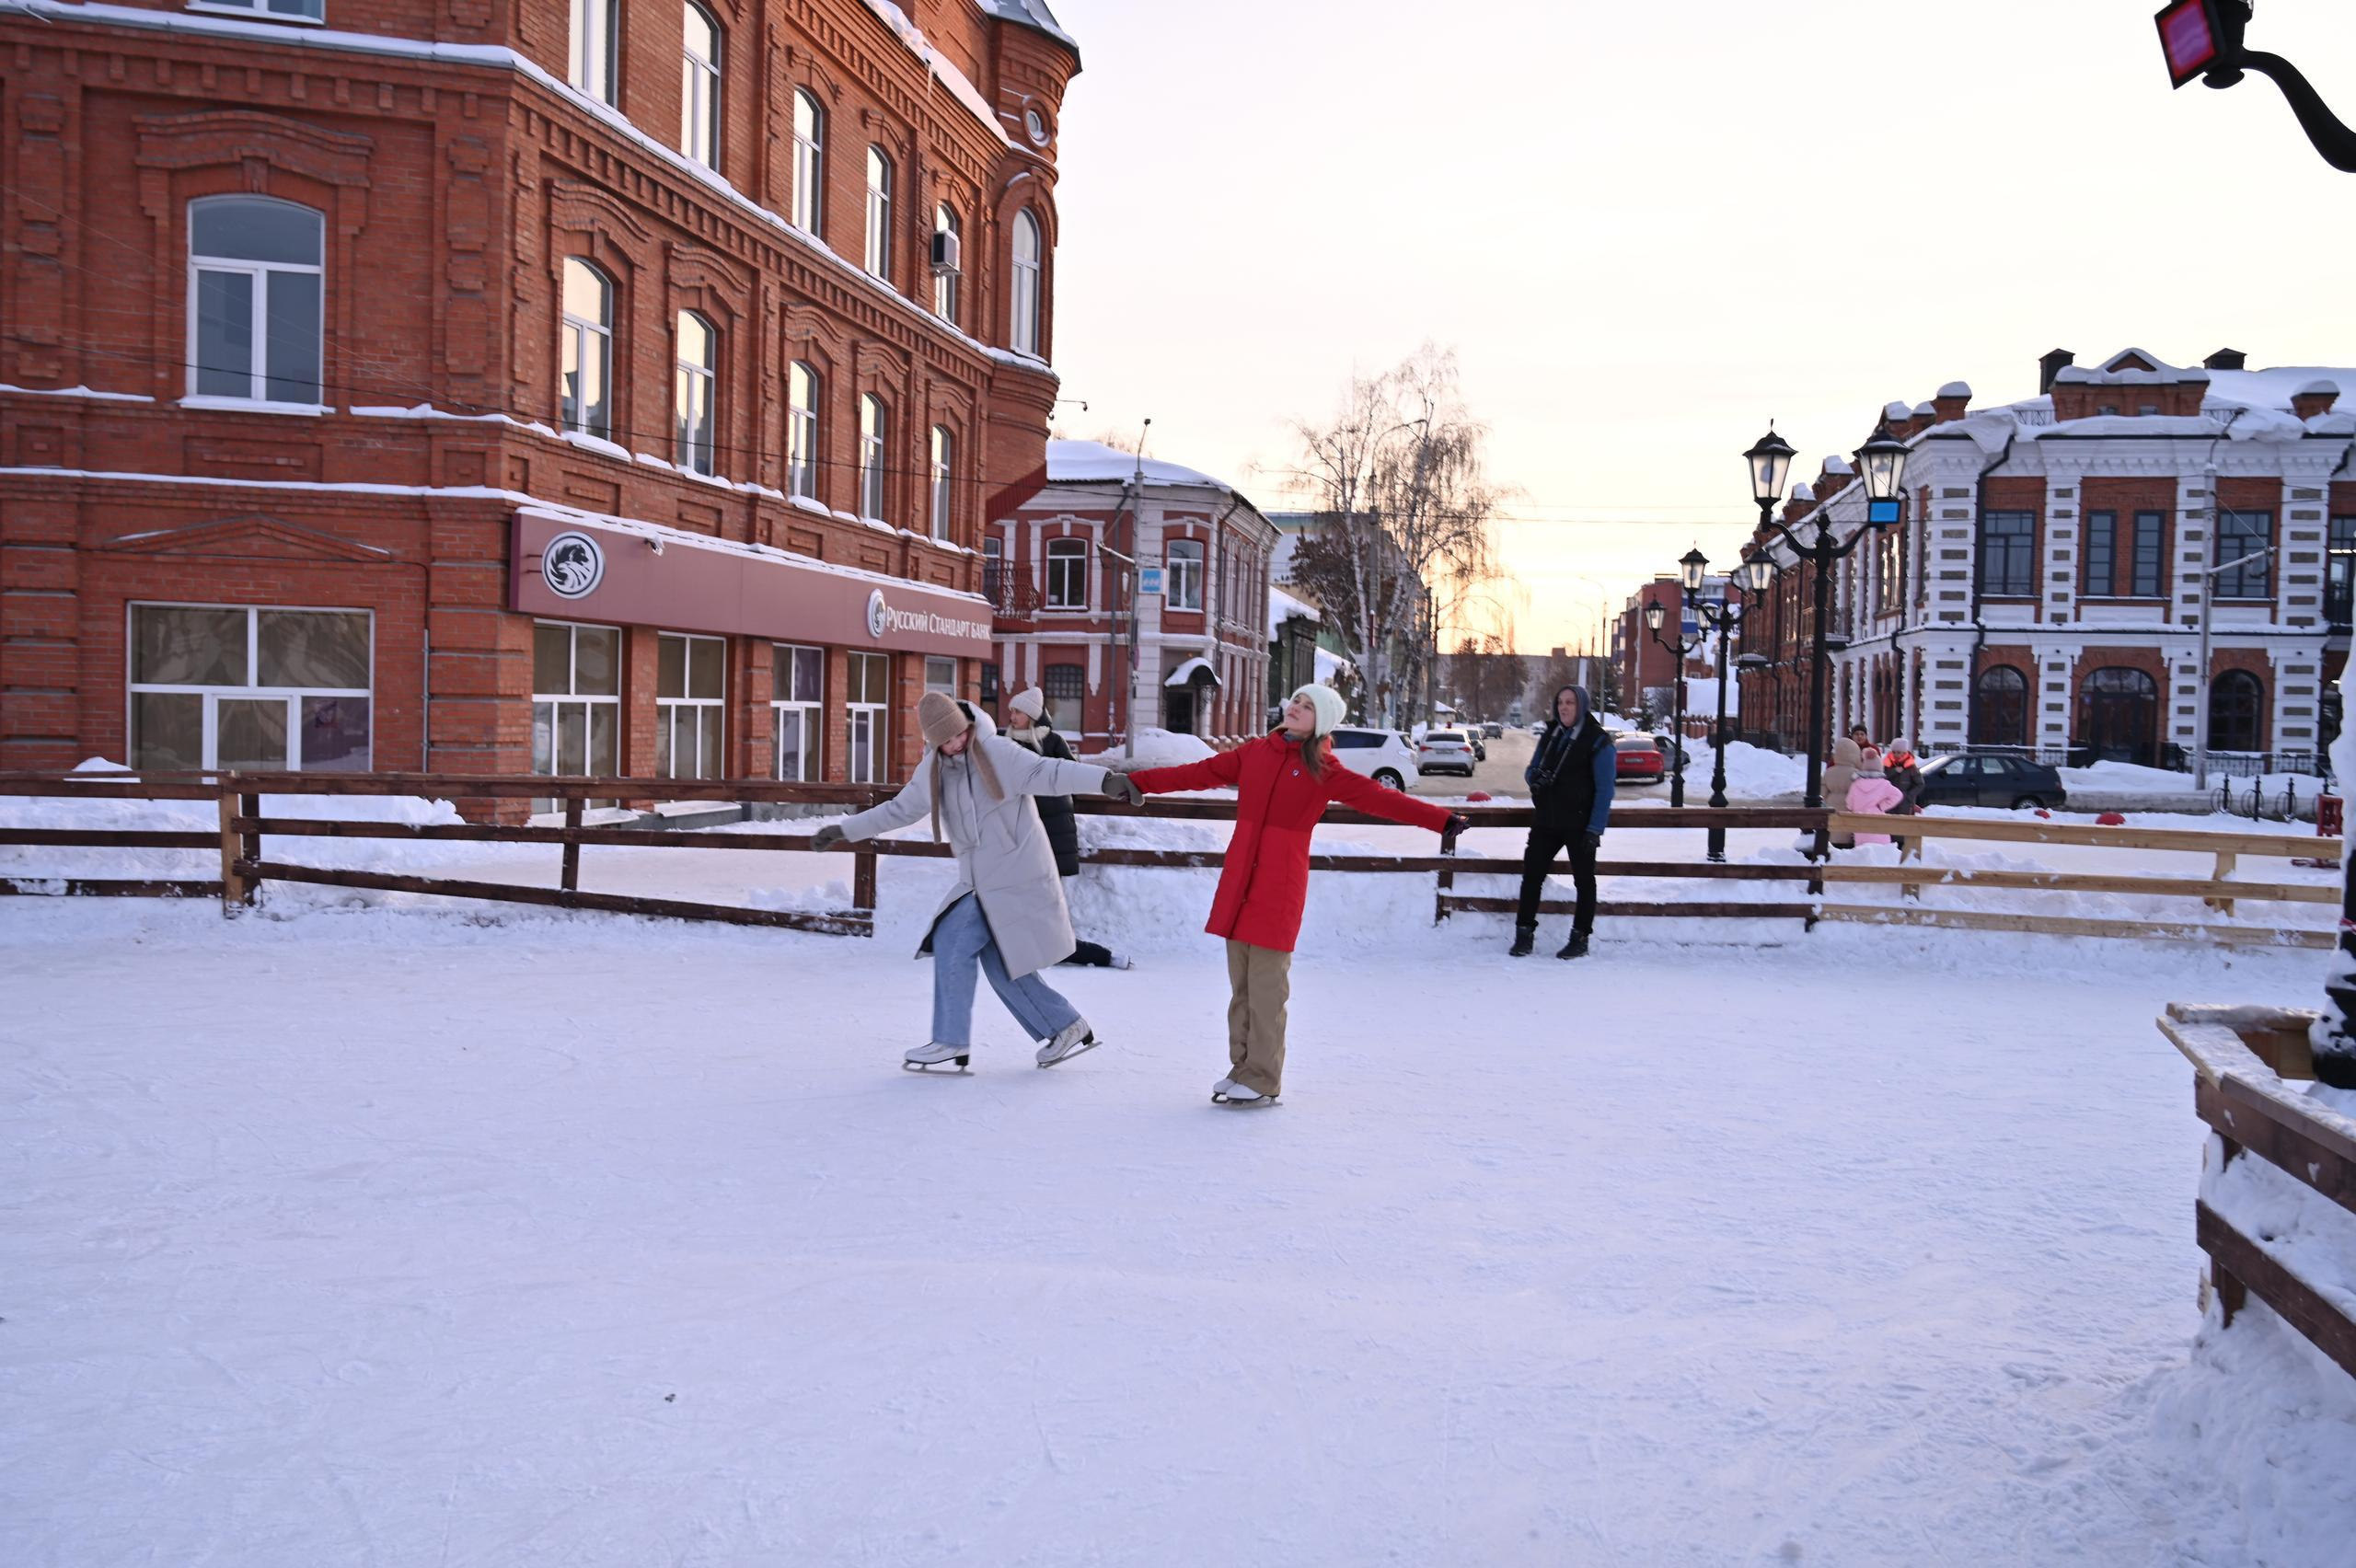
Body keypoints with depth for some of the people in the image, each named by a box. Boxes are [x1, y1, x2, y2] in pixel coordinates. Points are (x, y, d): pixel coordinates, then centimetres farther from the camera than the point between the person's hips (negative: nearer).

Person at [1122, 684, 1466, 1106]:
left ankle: (1263, 1082, 7)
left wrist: (1441, 821, -15)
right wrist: (1137, 782, 17)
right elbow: (1199, 773, 16)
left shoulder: (1324, 771, 0)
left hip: (1280, 888, -4)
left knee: (1266, 988, -3)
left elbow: (1380, 798, -6)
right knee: (1241, 985, 10)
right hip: (1238, 881, 4)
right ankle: (1242, 1069, 21)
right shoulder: (1254, 752, 11)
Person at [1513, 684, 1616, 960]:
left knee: (1584, 879, 6)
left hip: (1579, 824, -5)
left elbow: (1605, 789, -12)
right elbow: (1531, 769, 16)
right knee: (1531, 874, 2)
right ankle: (1524, 934, 9)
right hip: (1547, 821, 5)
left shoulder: (1598, 741, -9)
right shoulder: (1551, 734, 9)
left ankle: (1580, 938, 15)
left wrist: (1595, 829, -18)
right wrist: (1535, 777, -10)